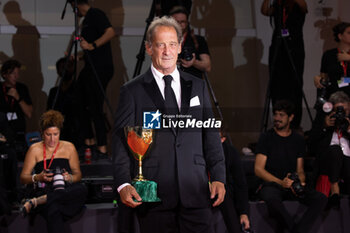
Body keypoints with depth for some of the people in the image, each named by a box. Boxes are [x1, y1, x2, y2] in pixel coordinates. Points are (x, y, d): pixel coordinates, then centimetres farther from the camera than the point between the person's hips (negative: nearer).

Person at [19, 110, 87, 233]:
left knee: (81, 190, -37)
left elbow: (78, 174, 16)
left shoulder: (69, 148, 14)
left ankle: (35, 202, -35)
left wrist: (70, 178, -8)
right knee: (53, 210, -41)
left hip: (66, 190, 3)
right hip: (43, 190, -3)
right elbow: (23, 177, 10)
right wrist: (38, 177, -12)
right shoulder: (35, 149, 10)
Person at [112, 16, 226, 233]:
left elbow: (211, 135, 14)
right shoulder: (132, 91, 7)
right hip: (153, 196, -2)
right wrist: (123, 184, -12)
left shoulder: (198, 86, 16)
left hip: (195, 192, 2)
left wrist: (218, 178, 3)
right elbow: (122, 141, 1)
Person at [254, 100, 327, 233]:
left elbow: (300, 170, 17)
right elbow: (258, 170, -3)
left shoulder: (298, 140, 14)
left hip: (292, 185, 4)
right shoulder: (266, 138, 3)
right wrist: (281, 182, -16)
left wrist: (300, 182, -8)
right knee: (271, 198, -40)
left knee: (321, 199, -23)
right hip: (271, 184, -4)